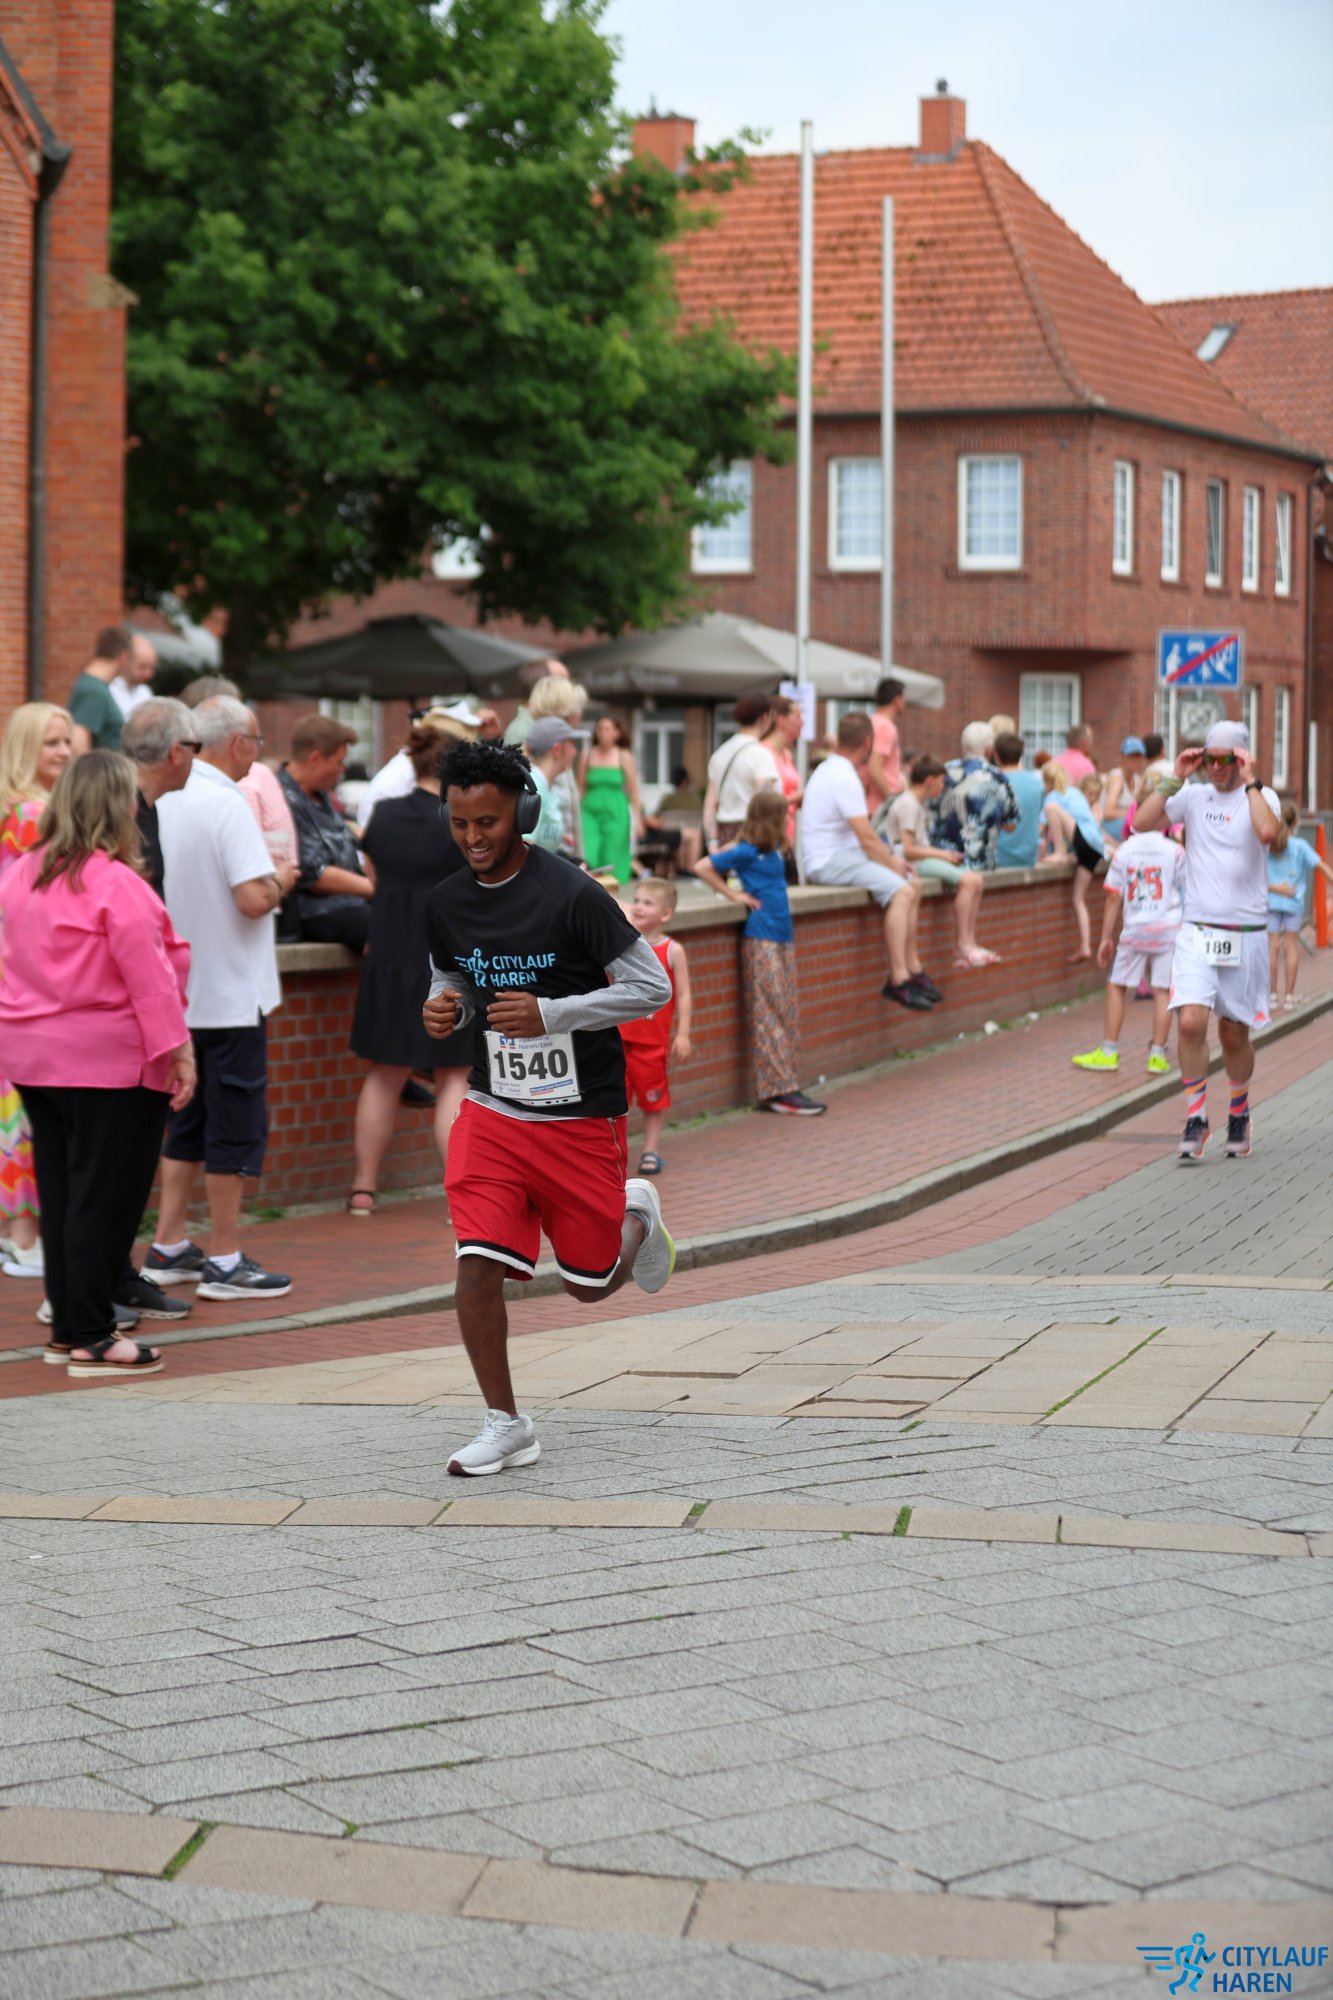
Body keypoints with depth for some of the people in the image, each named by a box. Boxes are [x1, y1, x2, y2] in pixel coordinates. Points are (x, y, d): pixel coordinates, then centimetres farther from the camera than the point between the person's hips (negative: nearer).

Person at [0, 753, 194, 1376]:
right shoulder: (116, 884, -16)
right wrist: (176, 1050, -12)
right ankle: (91, 1340, 0)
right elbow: (149, 979, -17)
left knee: (60, 1194, 13)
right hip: (110, 1062, -7)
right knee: (105, 1199, -2)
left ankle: (66, 1328, 19)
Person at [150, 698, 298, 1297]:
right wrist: (280, 879, -4)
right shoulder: (227, 805, -18)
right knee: (236, 1127, 1)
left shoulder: (164, 801, 5)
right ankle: (224, 1261, 5)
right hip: (230, 995, -8)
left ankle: (169, 1246, 20)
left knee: (187, 1121, 16)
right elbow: (254, 899, -25)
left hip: (178, 992, 8)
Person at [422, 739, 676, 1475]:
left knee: (588, 1282, 8)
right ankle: (506, 1425, 4)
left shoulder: (573, 895, -17)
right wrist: (443, 1008, -7)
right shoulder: (445, 904, -1)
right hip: (493, 1112, 3)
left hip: (582, 1118, -3)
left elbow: (651, 987, -13)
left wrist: (549, 1013, -24)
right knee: (477, 1266, -12)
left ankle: (636, 1217, 43)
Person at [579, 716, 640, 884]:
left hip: (615, 814, 0)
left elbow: (633, 790, 4)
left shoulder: (624, 757, 3)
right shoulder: (587, 756, 4)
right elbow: (580, 788, 8)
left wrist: (638, 819, 1)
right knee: (588, 859, -14)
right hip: (590, 813, 0)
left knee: (612, 862, 1)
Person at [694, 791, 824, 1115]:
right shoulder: (747, 852, -10)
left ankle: (786, 1087, 11)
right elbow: (702, 867, -11)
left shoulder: (772, 851, 12)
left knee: (789, 1015, 8)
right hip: (761, 941, -8)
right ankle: (778, 1091, -7)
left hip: (782, 938, 8)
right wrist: (733, 895, -8)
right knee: (770, 1016, -7)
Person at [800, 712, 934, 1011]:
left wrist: (893, 859, 13)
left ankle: (911, 970, 15)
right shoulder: (844, 779, -19)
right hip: (830, 861, -11)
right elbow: (868, 838, -21)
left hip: (842, 854, 11)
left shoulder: (831, 770, 15)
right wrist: (894, 866, -7)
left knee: (912, 888, 14)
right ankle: (898, 980, -27)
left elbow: (865, 837, 21)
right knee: (900, 891, -26)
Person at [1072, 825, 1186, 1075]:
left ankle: (1108, 1052, 11)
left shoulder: (1123, 850, 3)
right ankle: (1157, 1055, 2)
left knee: (1116, 987, 11)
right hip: (1169, 930, 0)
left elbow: (1114, 897, 2)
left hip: (1134, 930, 0)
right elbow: (1188, 893, 2)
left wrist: (1106, 938, 7)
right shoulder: (1175, 850, 0)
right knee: (1162, 990, 4)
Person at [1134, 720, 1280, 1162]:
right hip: (1197, 931, 1)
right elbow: (1142, 823, -4)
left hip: (1245, 934, -1)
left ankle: (1239, 1114, 30)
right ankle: (1196, 1118, -4)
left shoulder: (1261, 796, -2)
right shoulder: (1193, 796, 6)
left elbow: (1267, 831, -25)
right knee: (1190, 1021, -15)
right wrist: (1175, 779, -7)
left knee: (1234, 1033, 8)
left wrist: (1249, 781, -17)